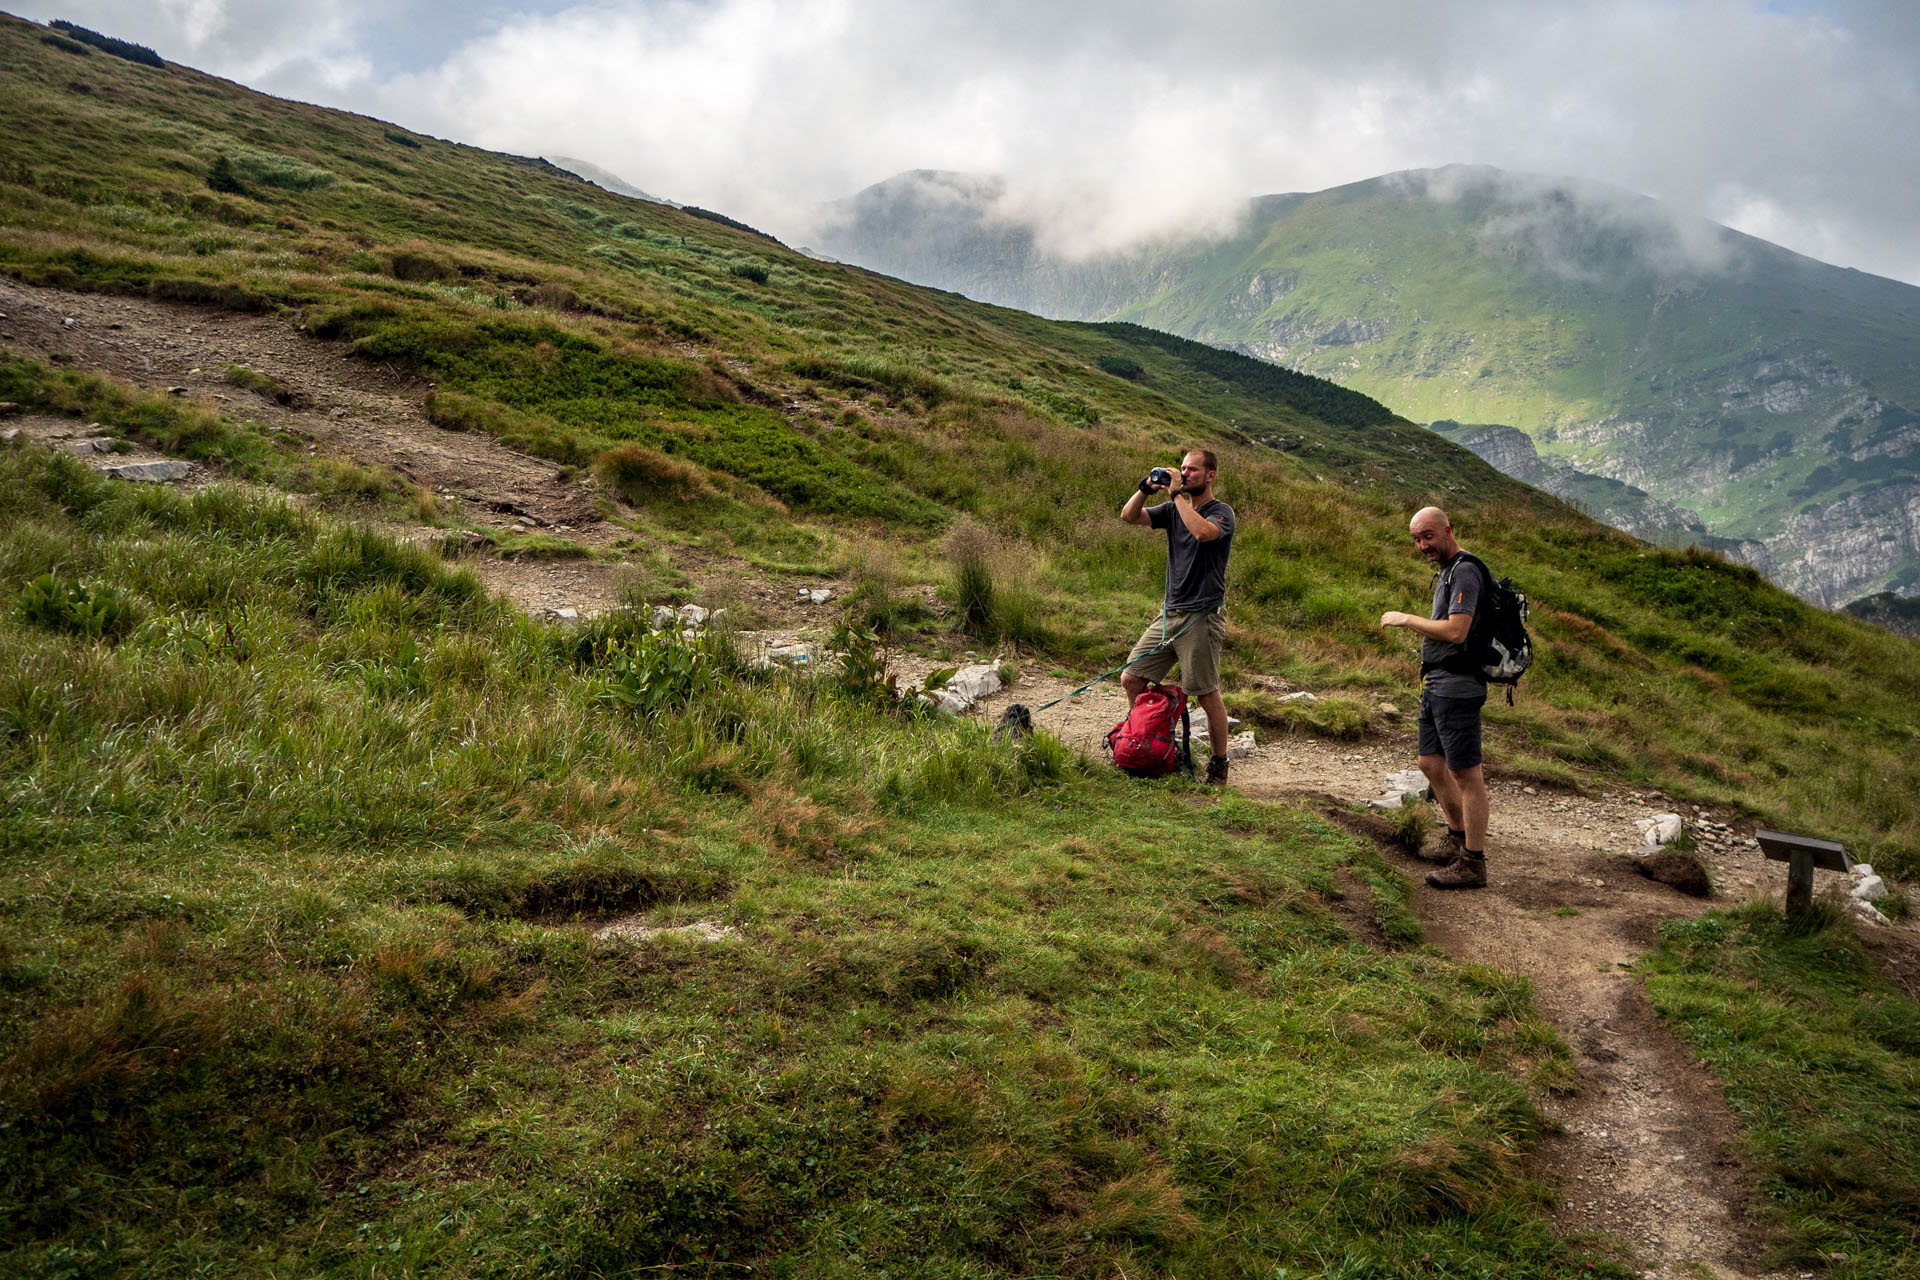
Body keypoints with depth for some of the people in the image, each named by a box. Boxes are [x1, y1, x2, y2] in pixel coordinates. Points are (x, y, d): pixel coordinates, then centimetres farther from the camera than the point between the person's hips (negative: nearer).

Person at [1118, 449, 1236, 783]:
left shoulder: (1221, 512, -6)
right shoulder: (1173, 509, 12)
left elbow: (1202, 532, -28)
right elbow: (1128, 516, 5)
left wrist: (1179, 494, -20)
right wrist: (1146, 488, -10)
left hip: (1202, 617, -6)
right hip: (1169, 613, 7)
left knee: (1208, 695, -1)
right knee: (1131, 680, 5)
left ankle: (1220, 763, 14)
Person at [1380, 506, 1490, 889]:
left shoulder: (1465, 572, -15)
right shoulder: (1447, 572, 17)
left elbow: (1456, 631, -25)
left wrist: (1406, 619, -15)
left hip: (1456, 689, -11)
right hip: (1436, 686, 11)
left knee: (1466, 773, -5)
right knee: (1431, 763, 18)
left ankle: (1473, 862, 1)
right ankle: (1458, 836, 34)